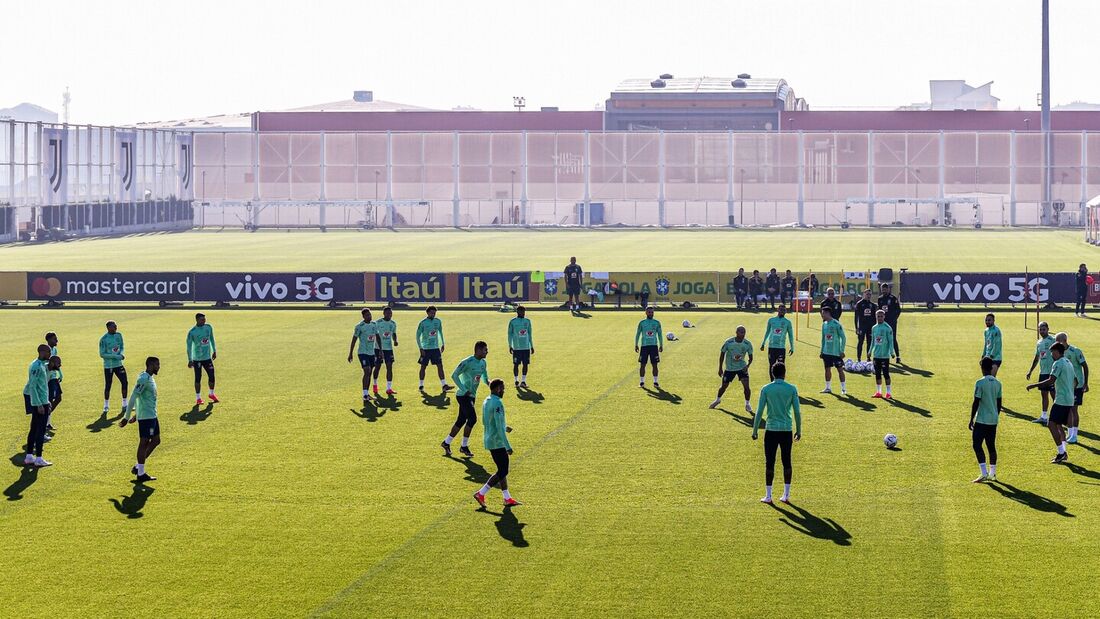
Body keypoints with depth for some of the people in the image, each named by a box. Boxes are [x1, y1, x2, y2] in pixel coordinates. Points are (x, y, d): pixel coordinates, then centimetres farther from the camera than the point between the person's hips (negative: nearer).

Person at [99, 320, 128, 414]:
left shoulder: (118, 335, 2)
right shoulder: (103, 339, -16)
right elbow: (102, 354, -15)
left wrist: (121, 354, -9)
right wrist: (115, 356, -22)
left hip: (118, 364, 6)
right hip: (108, 366, -6)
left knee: (125, 383, 2)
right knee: (108, 386, 1)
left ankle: (124, 405, 13)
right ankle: (106, 405, 17)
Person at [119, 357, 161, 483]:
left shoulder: (149, 378, 14)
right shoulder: (143, 379, -18)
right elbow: (133, 399, -21)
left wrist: (136, 414, 28)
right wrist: (126, 418, -22)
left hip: (151, 416, 10)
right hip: (146, 416, -10)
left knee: (156, 440, 14)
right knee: (144, 443, -4)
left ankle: (138, 467, 19)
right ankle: (141, 474, 1)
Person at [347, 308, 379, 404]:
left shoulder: (374, 325, 7)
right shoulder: (359, 326, -11)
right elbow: (354, 340, -7)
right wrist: (350, 354, -6)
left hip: (372, 353, 7)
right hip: (363, 352, -7)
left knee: (369, 374, 10)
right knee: (367, 372, -17)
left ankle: (367, 393, 20)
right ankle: (365, 395, -17)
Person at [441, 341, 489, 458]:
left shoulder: (482, 363, 8)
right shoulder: (467, 362, -18)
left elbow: (485, 377, 21)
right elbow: (454, 375, -17)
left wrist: (488, 381, -3)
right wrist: (464, 390, -22)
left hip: (471, 396, 9)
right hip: (463, 396, -9)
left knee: (461, 421, 12)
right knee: (472, 418, -13)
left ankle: (446, 443, 24)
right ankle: (464, 446, -2)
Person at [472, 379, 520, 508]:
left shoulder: (486, 402, 10)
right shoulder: (497, 403, -20)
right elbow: (499, 427, -24)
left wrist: (504, 427, 27)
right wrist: (508, 446, -23)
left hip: (490, 441, 10)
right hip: (497, 443, -10)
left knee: (502, 470, 14)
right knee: (502, 472, -3)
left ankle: (507, 499, 17)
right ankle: (481, 494, -4)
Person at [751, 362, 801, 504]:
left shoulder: (766, 389, -2)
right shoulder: (792, 389, 0)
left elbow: (759, 411, -3)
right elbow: (797, 411, 1)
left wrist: (755, 430, 4)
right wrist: (798, 430, 11)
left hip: (771, 430, -1)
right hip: (787, 430, 1)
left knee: (769, 463, 4)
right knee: (787, 462, 10)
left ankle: (768, 496, 4)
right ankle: (786, 495, 10)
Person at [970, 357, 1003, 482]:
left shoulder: (980, 383, -13)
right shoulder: (997, 383, 7)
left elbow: (976, 403, -13)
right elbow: (999, 403, 13)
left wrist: (971, 419, -6)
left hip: (981, 420, -7)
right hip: (993, 420, 7)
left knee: (977, 445, -3)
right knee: (991, 446, 13)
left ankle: (984, 473, -13)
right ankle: (992, 474, 15)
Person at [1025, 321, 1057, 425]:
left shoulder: (1052, 340, -10)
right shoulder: (1039, 342, 14)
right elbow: (1036, 358, 23)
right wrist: (1030, 371, 22)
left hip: (1051, 372, -8)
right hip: (1042, 372, 8)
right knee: (1044, 394, 11)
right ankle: (1043, 417, 17)